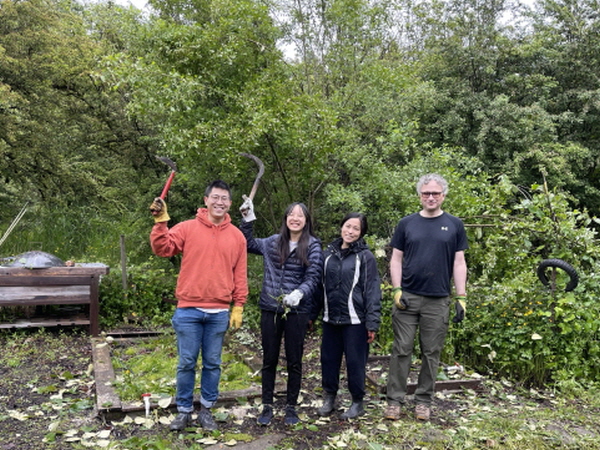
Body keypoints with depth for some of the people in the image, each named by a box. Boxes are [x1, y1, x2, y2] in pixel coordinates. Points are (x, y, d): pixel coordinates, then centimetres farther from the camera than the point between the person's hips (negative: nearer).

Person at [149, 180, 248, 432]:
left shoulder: (237, 236, 5)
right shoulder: (188, 228, 0)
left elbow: (240, 276, 6)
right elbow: (162, 249, -7)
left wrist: (238, 308, 4)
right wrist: (161, 221, -17)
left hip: (219, 313, 2)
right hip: (188, 310, -1)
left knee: (212, 363, 11)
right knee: (186, 363, 7)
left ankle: (206, 409, 26)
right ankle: (184, 411, 22)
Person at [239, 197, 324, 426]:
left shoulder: (312, 246, -3)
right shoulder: (272, 242, 7)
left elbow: (313, 278, -8)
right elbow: (248, 244, 23)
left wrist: (299, 293, -26)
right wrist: (248, 219, 13)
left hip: (297, 311, -3)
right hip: (270, 309, 3)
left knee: (294, 361, 8)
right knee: (269, 360, 10)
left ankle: (291, 407, 23)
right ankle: (267, 406, 23)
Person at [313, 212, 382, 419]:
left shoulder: (365, 256, -6)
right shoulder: (329, 253, 8)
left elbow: (372, 291, -8)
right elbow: (320, 285, 13)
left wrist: (372, 323, -13)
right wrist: (312, 314, 12)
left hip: (355, 320, -4)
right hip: (330, 319, 5)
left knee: (355, 362, 4)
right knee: (328, 359, 12)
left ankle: (357, 403, 22)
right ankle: (329, 398, 29)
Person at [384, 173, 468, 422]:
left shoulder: (454, 225, 6)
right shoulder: (407, 223, 6)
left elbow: (459, 263, 5)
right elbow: (396, 259, 6)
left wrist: (461, 297, -1)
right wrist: (397, 290, -5)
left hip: (438, 301, 0)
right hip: (407, 298, 0)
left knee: (431, 353, 8)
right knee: (401, 350, 2)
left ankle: (424, 400, 21)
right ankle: (394, 399, 11)